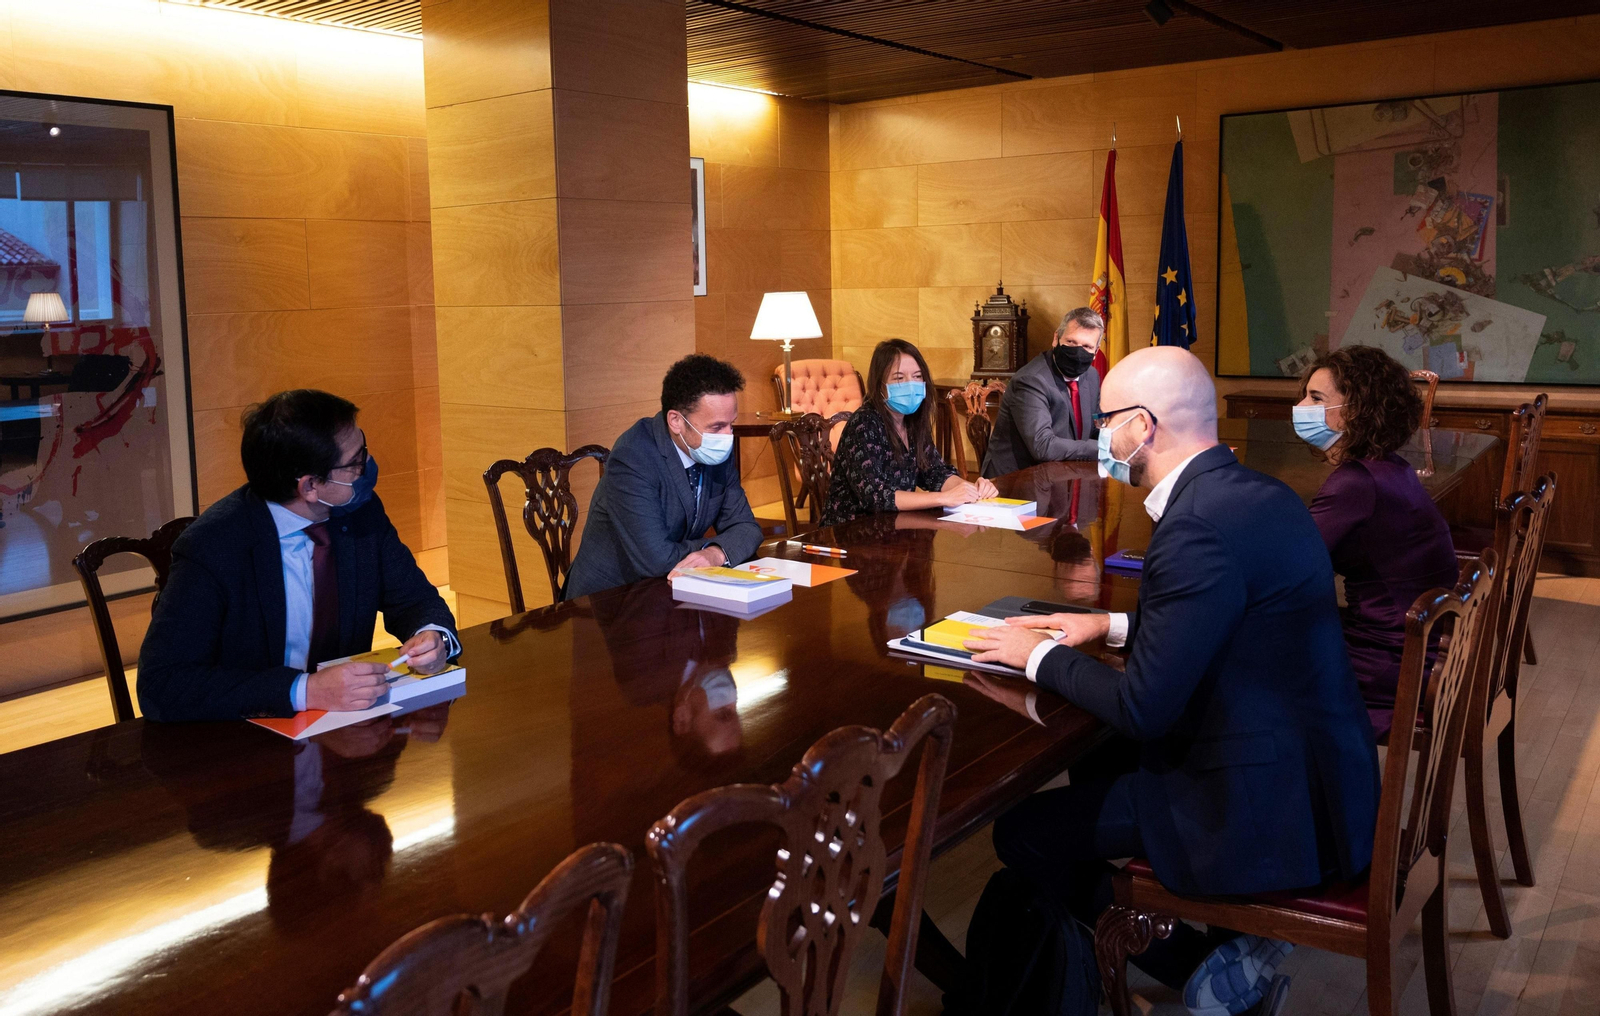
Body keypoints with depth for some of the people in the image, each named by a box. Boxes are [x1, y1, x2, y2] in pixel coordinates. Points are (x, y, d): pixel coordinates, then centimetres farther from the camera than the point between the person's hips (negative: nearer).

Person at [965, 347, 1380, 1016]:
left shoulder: (1197, 528, -25)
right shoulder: (1256, 492, 6)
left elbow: (1143, 708, -22)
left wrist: (1040, 655, -6)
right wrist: (1112, 627, 15)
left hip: (1273, 813, -10)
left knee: (1022, 832, -2)